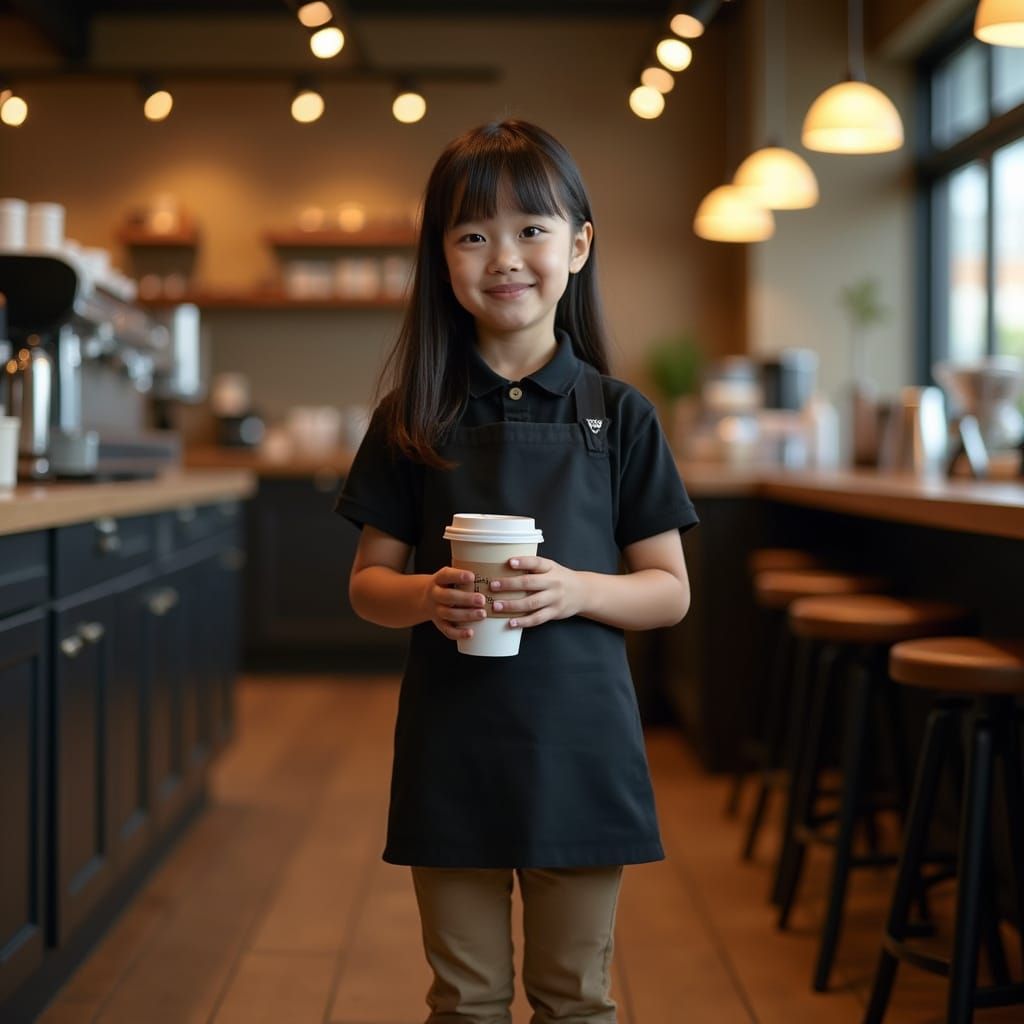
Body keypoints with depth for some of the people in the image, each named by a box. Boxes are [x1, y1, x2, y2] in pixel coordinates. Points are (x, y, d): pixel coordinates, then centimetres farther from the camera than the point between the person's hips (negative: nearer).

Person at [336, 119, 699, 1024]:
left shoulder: (620, 415, -1)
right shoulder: (414, 420, 1)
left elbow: (670, 591, 1)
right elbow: (368, 582, 5)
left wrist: (577, 590, -18)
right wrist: (426, 596, -17)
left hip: (579, 744, 0)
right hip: (452, 746, 1)